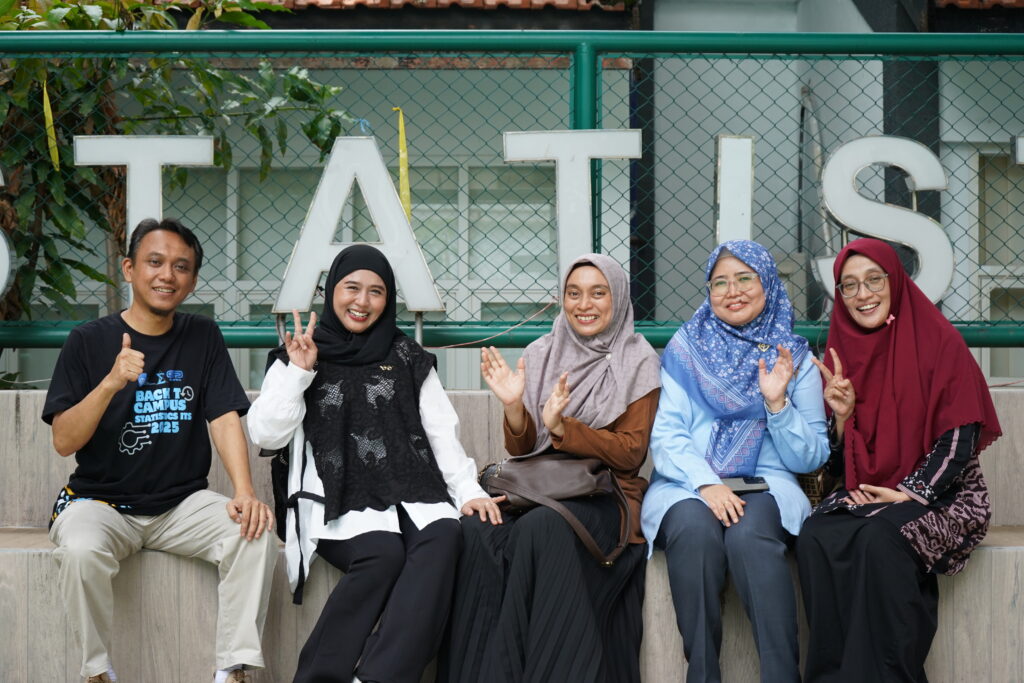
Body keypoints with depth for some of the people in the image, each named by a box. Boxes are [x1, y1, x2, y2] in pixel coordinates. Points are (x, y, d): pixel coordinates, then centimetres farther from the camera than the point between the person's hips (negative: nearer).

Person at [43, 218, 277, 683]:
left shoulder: (203, 337, 8)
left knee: (255, 535, -24)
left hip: (182, 503, 2)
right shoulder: (88, 341, -1)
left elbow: (225, 419, -2)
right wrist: (111, 383, -24)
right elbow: (64, 442, -8)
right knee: (81, 551, -34)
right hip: (101, 501, -2)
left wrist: (244, 492, -19)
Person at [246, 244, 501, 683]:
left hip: (409, 494, 2)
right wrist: (297, 373, -7)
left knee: (443, 534, -32)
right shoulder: (298, 355, 12)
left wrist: (468, 491, -1)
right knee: (383, 552, -34)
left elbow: (442, 432, 13)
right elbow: (265, 435, 2)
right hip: (340, 504, -2)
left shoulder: (408, 358, 18)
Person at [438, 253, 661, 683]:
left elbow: (631, 454, -5)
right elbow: (522, 448, 9)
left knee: (540, 529, -34)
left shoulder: (637, 362, 2)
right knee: (476, 530, -27)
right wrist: (514, 406, -12)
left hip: (604, 498, -3)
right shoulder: (541, 356, 12)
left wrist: (561, 427, -18)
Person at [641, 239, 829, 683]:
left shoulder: (795, 358, 11)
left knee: (750, 534, -34)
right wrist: (706, 483, -18)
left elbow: (811, 459, 7)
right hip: (686, 485, 0)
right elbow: (664, 436, 0)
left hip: (766, 485, 0)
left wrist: (778, 403, -9)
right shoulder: (686, 348, 10)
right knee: (695, 529, -34)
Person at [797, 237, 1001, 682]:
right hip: (861, 497, 4)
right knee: (816, 539, -28)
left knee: (880, 539, -36)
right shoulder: (841, 356, 10)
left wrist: (909, 494, -16)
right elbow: (838, 466, 9)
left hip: (936, 495, -4)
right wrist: (841, 414, -9)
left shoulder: (938, 343, -2)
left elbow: (959, 442, -7)